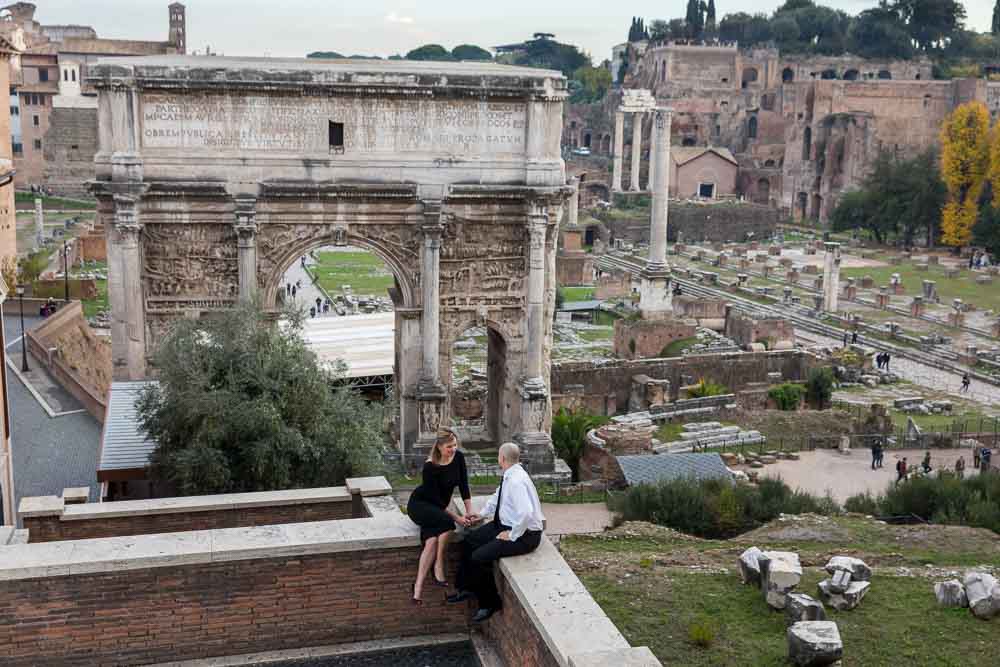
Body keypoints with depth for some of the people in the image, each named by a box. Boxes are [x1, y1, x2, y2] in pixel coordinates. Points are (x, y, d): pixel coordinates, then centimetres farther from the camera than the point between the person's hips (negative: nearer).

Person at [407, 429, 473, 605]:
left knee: (432, 540, -25)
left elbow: (464, 486, -4)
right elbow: (436, 498, -22)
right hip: (420, 505, -5)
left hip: (439, 508, 5)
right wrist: (457, 518, -23)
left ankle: (418, 587, -32)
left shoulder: (459, 457, -9)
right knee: (446, 522, -34)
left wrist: (470, 511, -13)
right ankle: (439, 569, -22)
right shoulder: (430, 467, -24)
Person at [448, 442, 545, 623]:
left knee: (479, 557, -18)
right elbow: (497, 497, 24)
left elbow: (526, 513, -38)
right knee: (469, 540, 12)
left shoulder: (516, 481, -28)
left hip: (524, 534, -10)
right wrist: (482, 513, 18)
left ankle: (490, 604, 3)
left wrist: (512, 535, -26)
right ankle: (467, 589, 28)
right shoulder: (508, 476, 3)